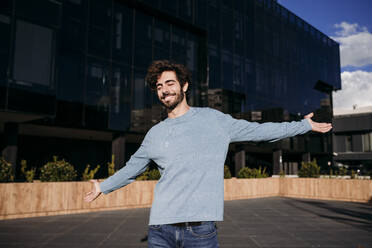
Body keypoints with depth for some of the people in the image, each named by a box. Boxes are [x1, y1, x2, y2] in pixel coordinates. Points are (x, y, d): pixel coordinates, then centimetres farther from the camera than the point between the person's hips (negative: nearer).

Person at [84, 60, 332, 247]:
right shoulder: (155, 134, 11)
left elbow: (258, 130, 12)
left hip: (201, 228, -2)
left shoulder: (213, 119, 5)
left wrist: (304, 125, 16)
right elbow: (132, 167, 26)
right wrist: (103, 186, 35)